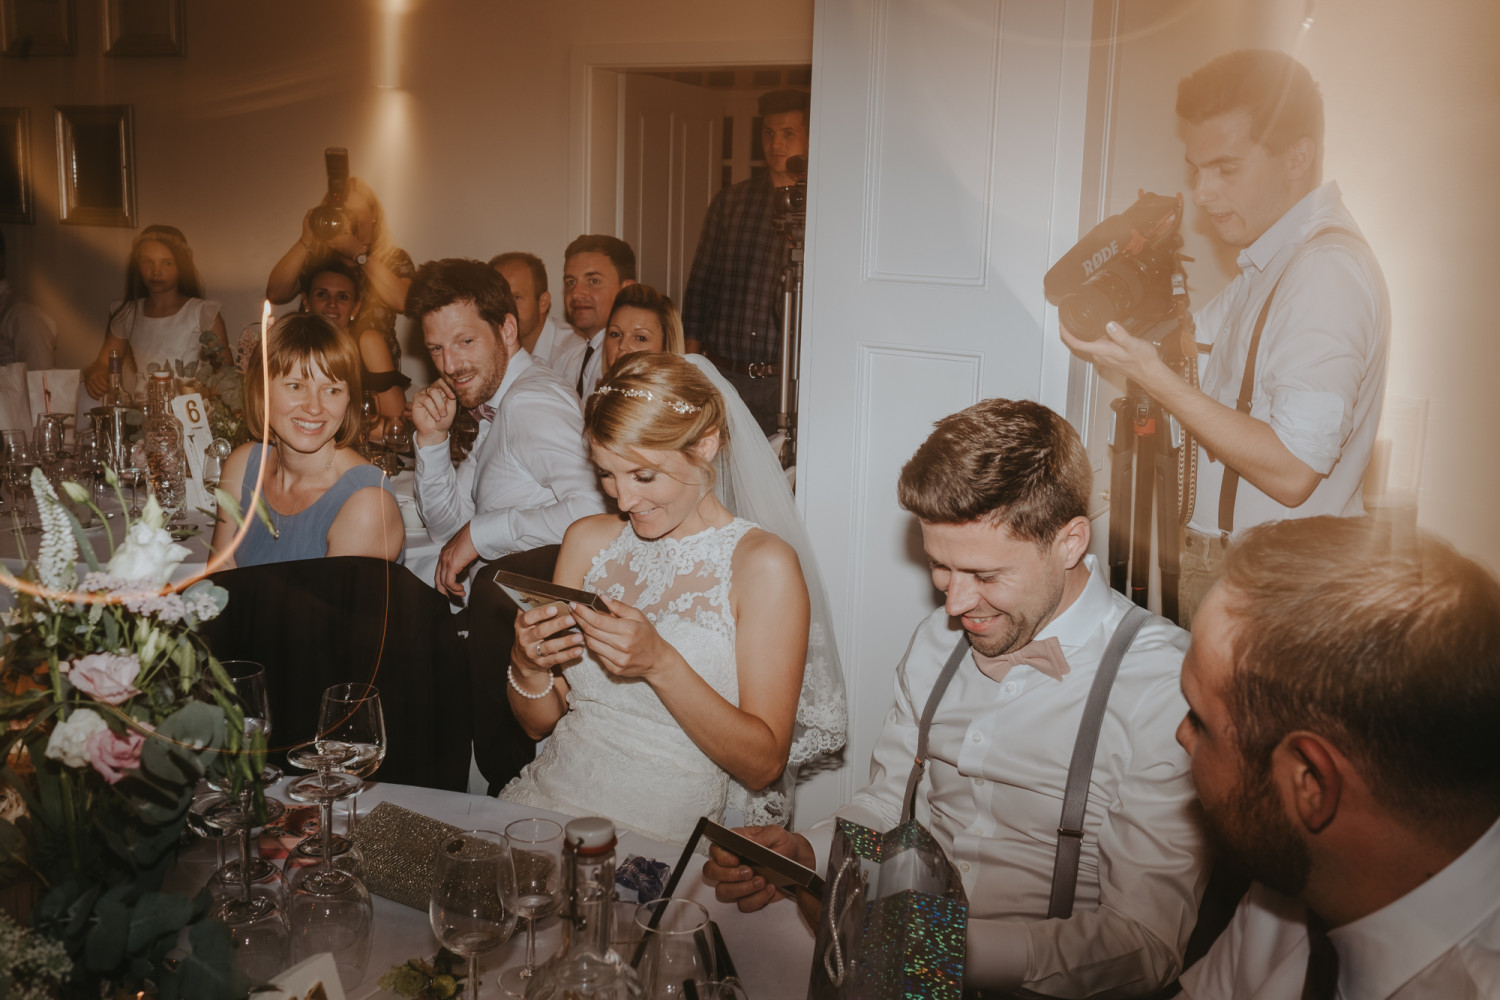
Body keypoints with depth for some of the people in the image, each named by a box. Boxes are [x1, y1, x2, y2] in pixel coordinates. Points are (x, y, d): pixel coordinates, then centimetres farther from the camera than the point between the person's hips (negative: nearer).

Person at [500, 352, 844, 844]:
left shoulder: (763, 565, -6)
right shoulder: (588, 540, 10)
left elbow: (763, 765, -9)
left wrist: (660, 665, -20)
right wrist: (527, 665, -7)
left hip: (665, 835, -4)